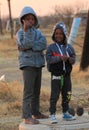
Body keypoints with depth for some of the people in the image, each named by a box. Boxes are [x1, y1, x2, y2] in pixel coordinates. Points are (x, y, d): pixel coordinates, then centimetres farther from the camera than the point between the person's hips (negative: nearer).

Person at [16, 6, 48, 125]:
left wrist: (30, 48, -17)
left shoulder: (38, 32, 10)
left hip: (38, 64, 6)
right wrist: (27, 30, -26)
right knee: (28, 91, -11)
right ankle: (27, 117, -12)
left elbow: (43, 44, -7)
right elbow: (26, 44, -20)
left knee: (37, 91, 14)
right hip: (27, 64, -6)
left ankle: (36, 113, 25)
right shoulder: (20, 33, -3)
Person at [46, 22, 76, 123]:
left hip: (66, 75, 4)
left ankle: (65, 113, 24)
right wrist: (60, 58, -27)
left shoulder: (69, 47, 6)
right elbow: (48, 59, -17)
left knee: (67, 95, 12)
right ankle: (52, 115, -1)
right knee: (54, 95, -5)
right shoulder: (51, 47, -4)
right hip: (56, 76, -4)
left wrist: (71, 59, -18)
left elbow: (73, 60, 6)